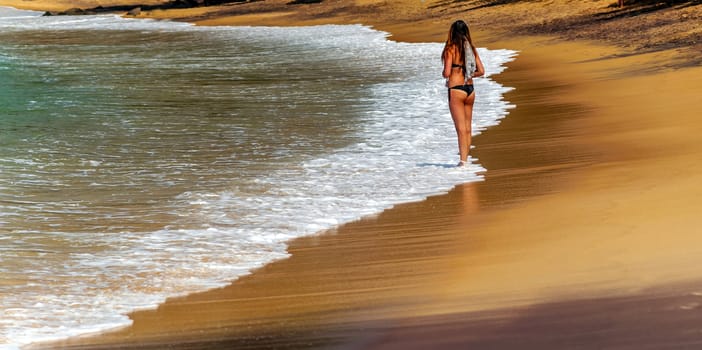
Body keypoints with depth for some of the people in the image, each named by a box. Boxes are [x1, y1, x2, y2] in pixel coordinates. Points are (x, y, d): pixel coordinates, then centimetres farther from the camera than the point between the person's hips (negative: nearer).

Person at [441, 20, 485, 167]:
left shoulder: (451, 49, -11)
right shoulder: (471, 48, 5)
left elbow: (447, 73, -15)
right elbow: (481, 71, 5)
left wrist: (444, 74, 7)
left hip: (456, 90, -5)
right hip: (470, 89, 5)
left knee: (461, 128, -4)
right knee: (468, 128, 13)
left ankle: (463, 160, -4)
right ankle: (465, 156, 20)